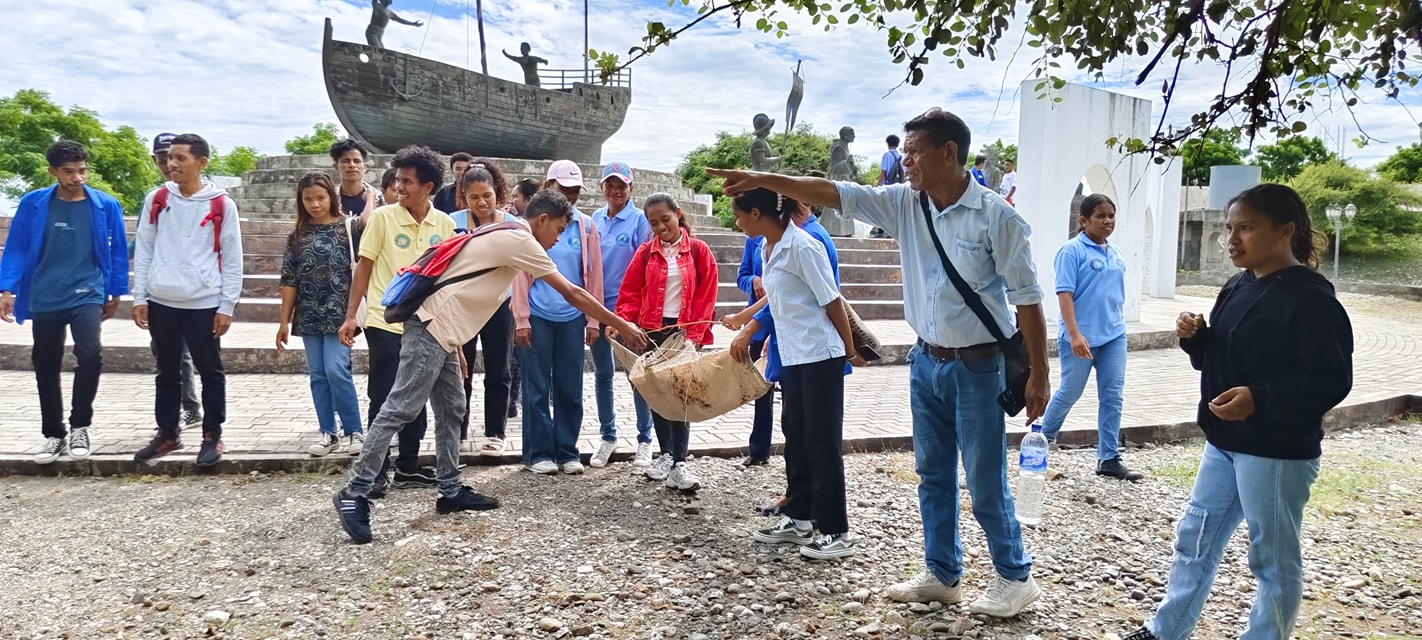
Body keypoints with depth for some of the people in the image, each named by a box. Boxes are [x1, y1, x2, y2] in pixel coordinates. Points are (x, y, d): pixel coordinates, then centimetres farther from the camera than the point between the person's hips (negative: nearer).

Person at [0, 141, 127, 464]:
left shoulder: (106, 205, -2)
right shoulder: (33, 203, -1)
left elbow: (118, 250, 5)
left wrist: (115, 293, 8)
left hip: (87, 295, -2)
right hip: (44, 299, 2)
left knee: (90, 355, -21)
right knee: (46, 367, 9)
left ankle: (79, 427, -1)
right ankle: (54, 434, 25)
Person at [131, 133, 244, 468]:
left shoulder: (222, 205, -4)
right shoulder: (156, 199, 6)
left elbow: (232, 259, -2)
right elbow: (143, 250, 8)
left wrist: (227, 305, -5)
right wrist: (139, 297, 3)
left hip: (204, 304, -3)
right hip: (161, 302, 3)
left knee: (210, 371, 5)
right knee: (167, 372, 13)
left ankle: (212, 435, 16)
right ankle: (167, 433, 25)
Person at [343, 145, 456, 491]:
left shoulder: (445, 225, 2)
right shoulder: (383, 217, -7)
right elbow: (364, 266, -3)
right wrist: (351, 314, -6)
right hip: (385, 323, -3)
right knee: (384, 400, 1)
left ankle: (408, 466, 25)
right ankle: (374, 470, 12)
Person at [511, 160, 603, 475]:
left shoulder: (587, 225, 7)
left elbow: (594, 274, 7)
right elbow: (520, 272, -2)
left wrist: (593, 321, 4)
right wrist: (521, 320, -7)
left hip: (573, 317, 2)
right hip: (537, 317, -2)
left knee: (570, 389, 7)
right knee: (537, 389, 3)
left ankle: (567, 451, 17)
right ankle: (538, 453, 12)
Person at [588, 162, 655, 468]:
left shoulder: (640, 220, -5)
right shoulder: (595, 219, 8)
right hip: (598, 306, 5)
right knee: (602, 373, 10)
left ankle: (645, 440, 13)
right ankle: (608, 437, 22)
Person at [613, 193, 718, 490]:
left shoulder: (699, 251, -1)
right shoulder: (645, 253, 5)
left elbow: (706, 297, -4)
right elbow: (630, 293, 3)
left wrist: (694, 336, -11)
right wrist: (622, 321, -14)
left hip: (685, 332, -3)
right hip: (652, 331, 3)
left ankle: (679, 461, -6)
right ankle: (666, 454, 21)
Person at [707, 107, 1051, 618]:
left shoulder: (995, 215, -15)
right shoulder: (903, 203, 0)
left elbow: (1026, 297, -12)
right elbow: (832, 192, 0)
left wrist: (1038, 375, -12)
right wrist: (763, 180, -6)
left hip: (976, 367, -6)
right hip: (925, 363, 6)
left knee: (985, 484, 4)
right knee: (932, 475, 15)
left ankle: (1015, 577, 24)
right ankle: (942, 575, 29)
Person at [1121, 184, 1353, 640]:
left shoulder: (1311, 298, -16)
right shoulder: (1238, 288, 9)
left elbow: (1332, 380, -20)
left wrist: (1260, 399, -30)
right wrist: (1194, 337, -4)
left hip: (1277, 452, -9)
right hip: (1224, 443, 9)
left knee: (1274, 559, 6)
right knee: (1195, 540, 16)